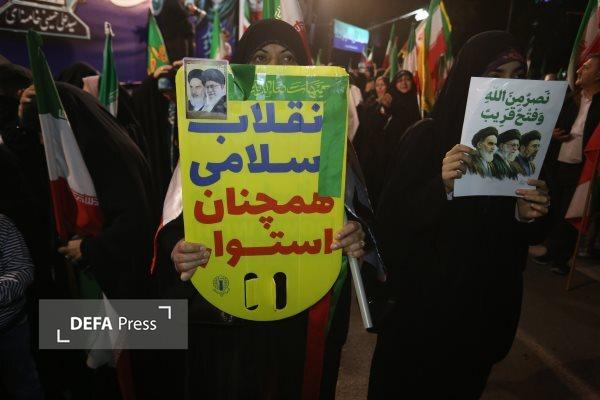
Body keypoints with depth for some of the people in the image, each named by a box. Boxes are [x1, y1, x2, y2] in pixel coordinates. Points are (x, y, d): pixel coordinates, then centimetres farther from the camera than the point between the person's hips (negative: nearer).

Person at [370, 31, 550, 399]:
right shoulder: (426, 135, -11)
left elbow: (516, 240, 8)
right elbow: (392, 218, -16)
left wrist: (527, 216, -14)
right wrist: (440, 186, -31)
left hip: (488, 302, 5)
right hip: (422, 297, -4)